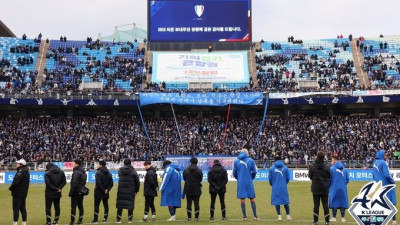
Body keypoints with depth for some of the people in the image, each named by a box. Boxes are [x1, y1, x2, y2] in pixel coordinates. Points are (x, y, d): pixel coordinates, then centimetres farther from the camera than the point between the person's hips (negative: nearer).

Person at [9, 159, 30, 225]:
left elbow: (16, 181, -25)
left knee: (16, 208, -5)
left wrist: (11, 188, -9)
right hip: (24, 193, 9)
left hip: (17, 193, -9)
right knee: (22, 208, 14)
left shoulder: (21, 172, -18)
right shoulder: (26, 172, 12)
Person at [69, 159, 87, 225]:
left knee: (73, 206, -4)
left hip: (76, 192, -8)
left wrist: (71, 192, -16)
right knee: (80, 206, 11)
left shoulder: (76, 172, -16)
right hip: (81, 192, 8)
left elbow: (74, 183, -19)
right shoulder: (84, 172, 12)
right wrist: (82, 189, 17)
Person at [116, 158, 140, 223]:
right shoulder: (133, 171, -6)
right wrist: (136, 190, 7)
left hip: (121, 190, 2)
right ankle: (130, 219, 8)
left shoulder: (120, 170, 3)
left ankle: (118, 219, 8)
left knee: (120, 205, 8)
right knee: (130, 204, 7)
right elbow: (137, 182, -4)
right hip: (130, 191, -2)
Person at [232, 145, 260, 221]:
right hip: (249, 183, -1)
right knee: (252, 199, 7)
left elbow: (234, 172, 3)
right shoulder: (251, 160, -4)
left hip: (240, 183, 1)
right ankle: (255, 216, 6)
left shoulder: (236, 161, -1)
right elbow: (254, 172, 0)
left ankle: (244, 216, 7)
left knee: (242, 199, 6)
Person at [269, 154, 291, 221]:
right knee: (285, 201, 12)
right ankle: (288, 215, 13)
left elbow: (270, 178, -1)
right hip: (284, 187, 1)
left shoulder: (271, 168, -6)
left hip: (275, 187, -1)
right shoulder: (285, 168, -3)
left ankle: (279, 216, 4)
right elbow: (288, 177, 1)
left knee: (277, 201, 7)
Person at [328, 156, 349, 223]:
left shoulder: (332, 169, -10)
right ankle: (343, 218, 10)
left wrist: (329, 186, 10)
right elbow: (347, 180, 6)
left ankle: (334, 217, 6)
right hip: (343, 189, 4)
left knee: (334, 202, 4)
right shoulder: (345, 169, 4)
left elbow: (329, 179, -7)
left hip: (334, 188, -3)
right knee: (342, 202, 9)